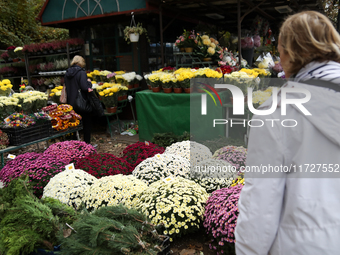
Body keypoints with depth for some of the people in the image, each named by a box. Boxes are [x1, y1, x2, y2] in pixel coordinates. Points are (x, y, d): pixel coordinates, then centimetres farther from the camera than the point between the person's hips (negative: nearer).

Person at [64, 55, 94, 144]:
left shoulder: (67, 73, 8)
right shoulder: (81, 72, -15)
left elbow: (66, 87, 17)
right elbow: (85, 87, -23)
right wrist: (89, 82, -5)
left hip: (71, 103, 6)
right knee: (86, 123, 7)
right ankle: (87, 142, 12)